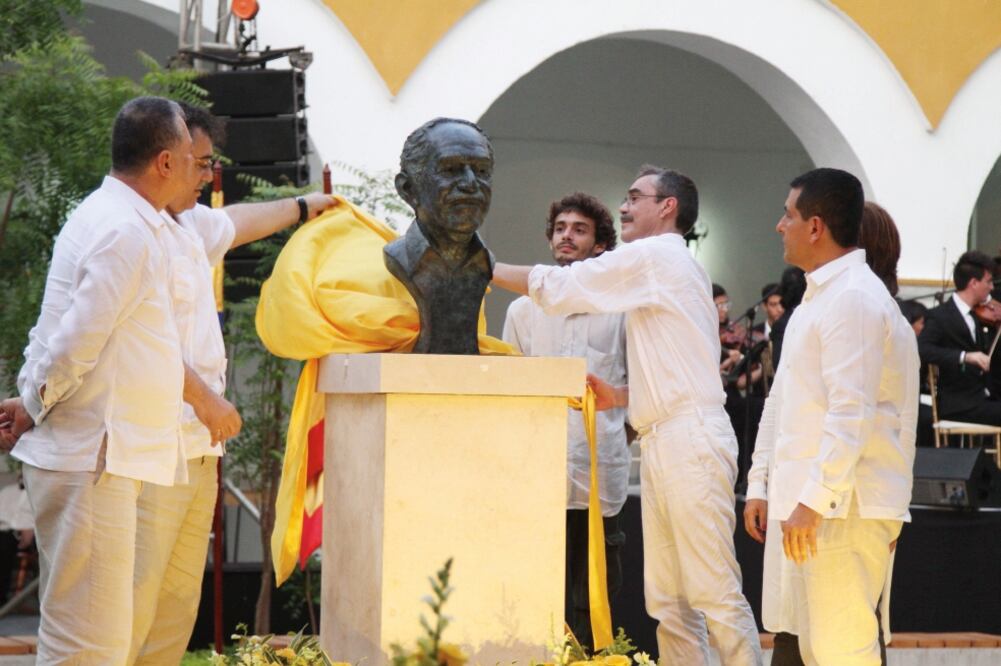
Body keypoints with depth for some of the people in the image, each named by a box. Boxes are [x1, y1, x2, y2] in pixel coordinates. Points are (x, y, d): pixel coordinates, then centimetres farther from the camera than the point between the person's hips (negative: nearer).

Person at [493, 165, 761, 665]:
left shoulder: (656, 256, -5)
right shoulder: (665, 267, 24)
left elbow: (558, 287, -8)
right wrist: (620, 396, 14)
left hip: (690, 439, -10)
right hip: (663, 445, 10)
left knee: (714, 594, -12)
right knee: (667, 601, 7)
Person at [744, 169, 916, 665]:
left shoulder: (854, 299, -14)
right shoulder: (817, 296, 19)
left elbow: (852, 413, -22)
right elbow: (781, 401, 21)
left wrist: (814, 502, -23)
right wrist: (760, 485, 17)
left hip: (845, 506, -10)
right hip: (801, 500, 10)